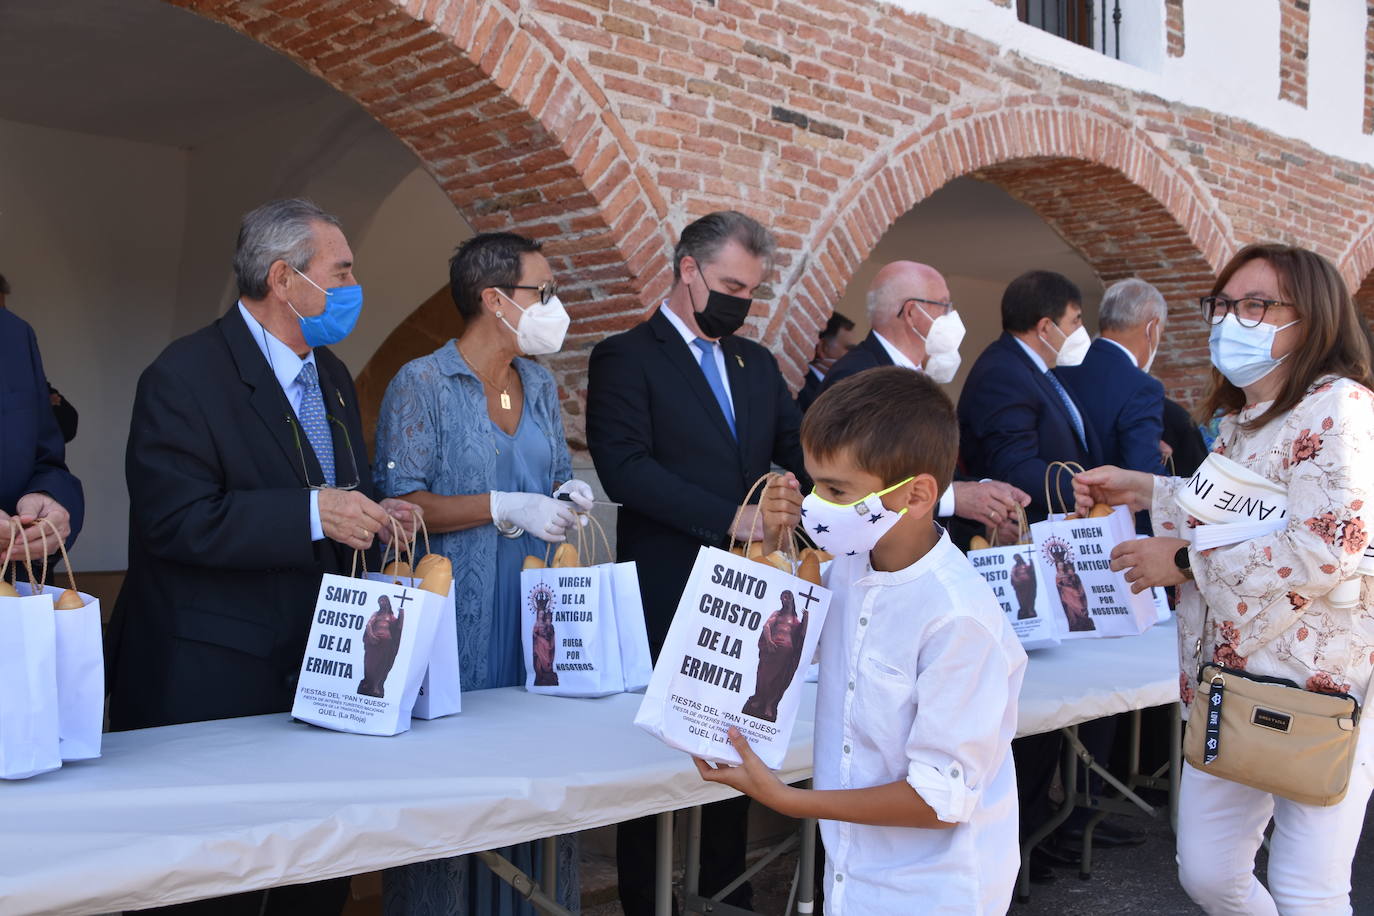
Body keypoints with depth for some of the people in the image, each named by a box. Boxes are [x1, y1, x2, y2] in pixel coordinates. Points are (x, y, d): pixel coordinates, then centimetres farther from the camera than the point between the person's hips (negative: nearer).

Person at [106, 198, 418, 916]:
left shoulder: (332, 378, 14)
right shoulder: (185, 375, -12)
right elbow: (176, 522, -21)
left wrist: (376, 516, 1)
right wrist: (313, 515, -25)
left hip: (318, 670, 8)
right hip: (212, 684, -7)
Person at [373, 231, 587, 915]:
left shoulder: (539, 385, 12)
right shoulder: (421, 385, -7)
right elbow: (400, 505, -12)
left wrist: (568, 497, -1)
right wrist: (506, 509, -17)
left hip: (537, 612, 6)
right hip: (457, 620, -5)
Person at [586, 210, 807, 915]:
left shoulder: (757, 363, 16)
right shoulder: (625, 358, -5)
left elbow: (799, 448, 16)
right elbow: (626, 469, -16)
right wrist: (729, 520, -22)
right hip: (668, 596, -6)